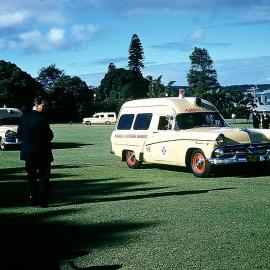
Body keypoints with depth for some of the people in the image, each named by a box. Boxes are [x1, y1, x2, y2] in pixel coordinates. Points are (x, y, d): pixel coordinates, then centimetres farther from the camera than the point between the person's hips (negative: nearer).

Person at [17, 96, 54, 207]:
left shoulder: (24, 117, 2)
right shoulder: (42, 118, -16)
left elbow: (19, 134, 7)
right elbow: (49, 136, -14)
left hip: (28, 152, 6)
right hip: (42, 152, -5)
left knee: (31, 176, 14)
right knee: (43, 177, 3)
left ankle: (33, 199, 16)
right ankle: (43, 201, 1)